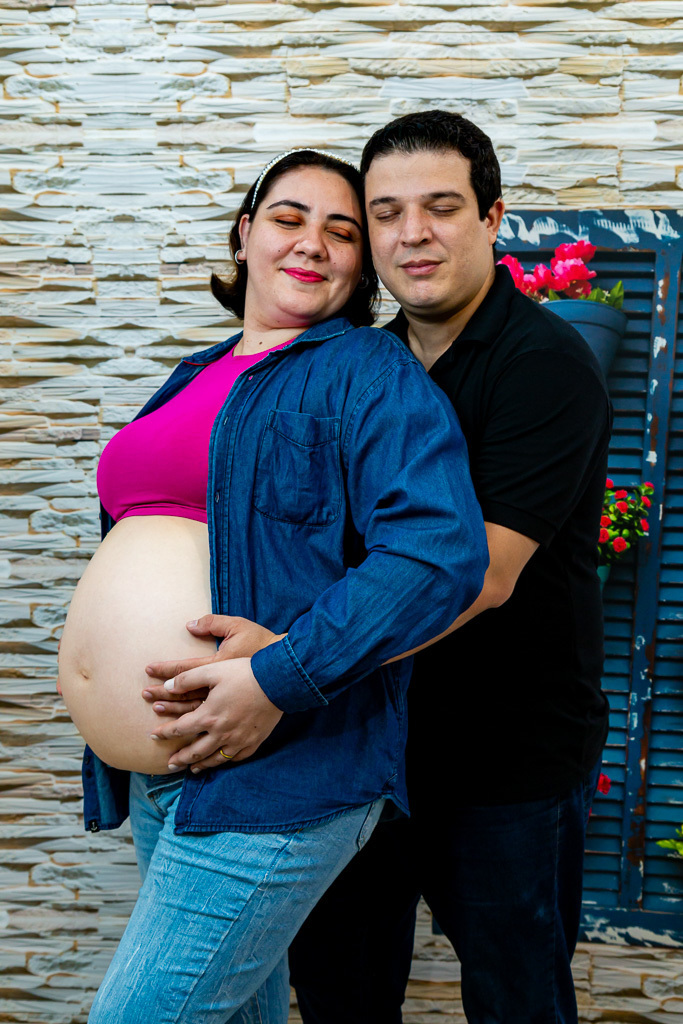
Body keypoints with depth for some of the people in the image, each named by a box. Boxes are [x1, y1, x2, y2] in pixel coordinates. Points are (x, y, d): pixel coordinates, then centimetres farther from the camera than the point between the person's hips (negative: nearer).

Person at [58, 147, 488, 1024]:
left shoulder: (368, 372, -7)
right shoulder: (194, 380, 17)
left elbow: (440, 550, -21)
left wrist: (278, 681, -25)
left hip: (270, 779, -7)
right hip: (151, 773, 8)